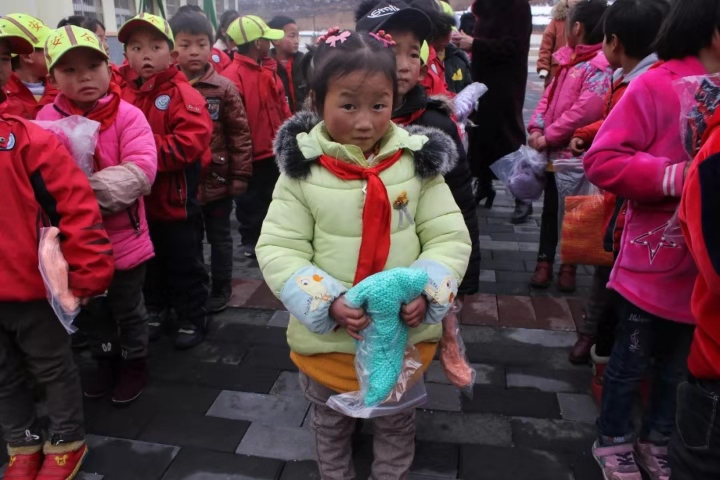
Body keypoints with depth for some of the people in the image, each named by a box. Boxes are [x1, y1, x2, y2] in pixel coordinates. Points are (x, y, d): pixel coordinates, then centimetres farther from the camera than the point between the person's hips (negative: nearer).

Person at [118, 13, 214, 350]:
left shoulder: (184, 95, -13)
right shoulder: (122, 95, 1)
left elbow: (189, 144, -24)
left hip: (177, 199, -5)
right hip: (138, 198, 5)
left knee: (184, 264, 9)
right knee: (149, 261, 21)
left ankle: (192, 319, 27)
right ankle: (155, 310, 41)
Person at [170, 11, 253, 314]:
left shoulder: (223, 88, -7)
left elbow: (240, 133, -5)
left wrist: (241, 174, -7)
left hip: (217, 179, -2)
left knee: (219, 237, 13)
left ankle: (221, 289, 30)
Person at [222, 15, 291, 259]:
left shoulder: (268, 70, 8)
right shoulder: (233, 76, -18)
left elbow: (282, 106, 14)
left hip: (274, 150, 8)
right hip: (251, 155, -7)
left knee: (273, 199, 19)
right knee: (251, 201, 9)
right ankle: (251, 242, 26)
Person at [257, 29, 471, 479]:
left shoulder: (417, 162, -9)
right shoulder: (302, 170, -12)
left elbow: (450, 237, -5)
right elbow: (278, 249, -10)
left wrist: (426, 292, -23)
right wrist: (327, 302, -24)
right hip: (327, 337, 0)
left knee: (397, 423, 25)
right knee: (331, 423, 27)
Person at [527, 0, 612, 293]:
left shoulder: (600, 66, -15)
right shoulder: (569, 59, 12)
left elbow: (585, 111, -24)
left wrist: (549, 137, -19)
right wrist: (537, 128, -3)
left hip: (575, 153, -8)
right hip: (554, 151, 8)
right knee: (550, 207, 14)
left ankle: (569, 265, 22)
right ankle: (545, 261, 26)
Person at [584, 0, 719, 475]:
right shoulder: (657, 85, -14)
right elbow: (602, 161, -18)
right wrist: (676, 175, -25)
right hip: (653, 266, -5)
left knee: (681, 368, 20)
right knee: (631, 361, 14)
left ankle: (657, 442, 42)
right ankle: (614, 441, 36)